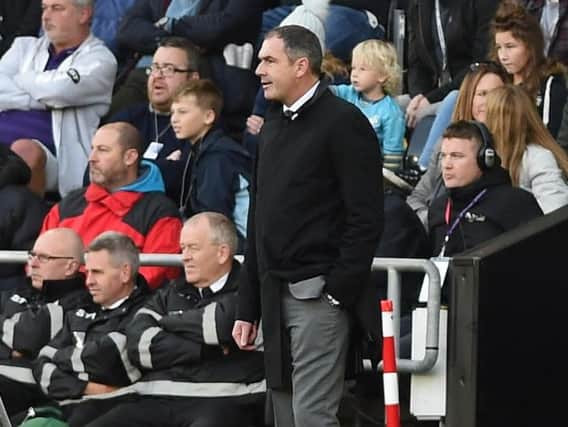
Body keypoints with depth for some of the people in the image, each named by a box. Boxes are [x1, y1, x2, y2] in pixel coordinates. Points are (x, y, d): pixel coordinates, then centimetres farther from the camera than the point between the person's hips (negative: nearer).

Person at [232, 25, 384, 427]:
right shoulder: (273, 126, 19)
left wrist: (338, 292, -16)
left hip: (317, 294, -8)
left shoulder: (343, 122, -7)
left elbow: (366, 219, -12)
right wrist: (248, 307, 17)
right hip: (275, 298, 8)